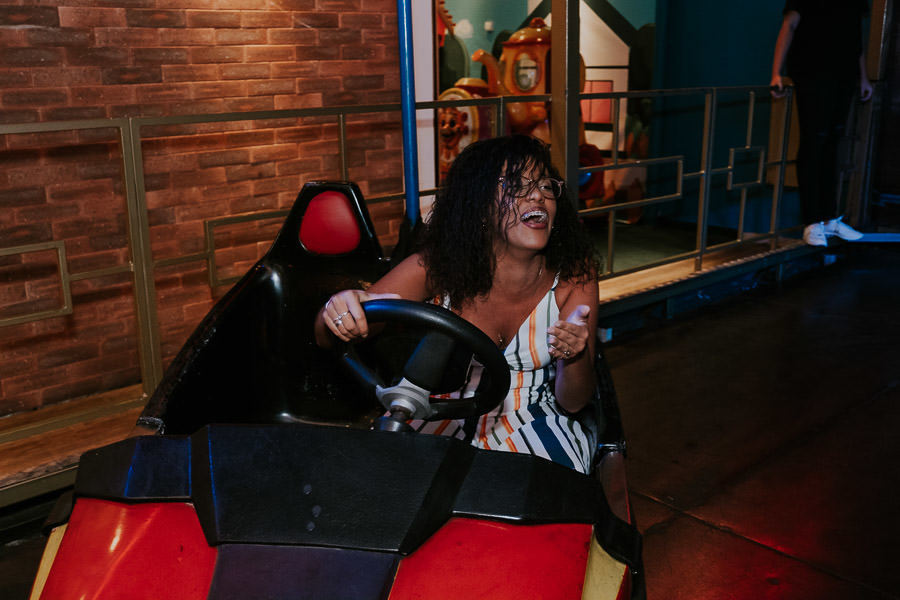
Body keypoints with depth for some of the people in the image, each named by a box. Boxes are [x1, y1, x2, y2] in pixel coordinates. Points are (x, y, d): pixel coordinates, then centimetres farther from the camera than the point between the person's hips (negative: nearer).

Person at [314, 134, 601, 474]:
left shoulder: (574, 274, -13)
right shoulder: (440, 266, -16)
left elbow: (572, 403, -9)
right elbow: (326, 339, -15)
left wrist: (576, 356, -32)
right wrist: (339, 311, -40)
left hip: (532, 423, 0)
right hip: (443, 419, 1)